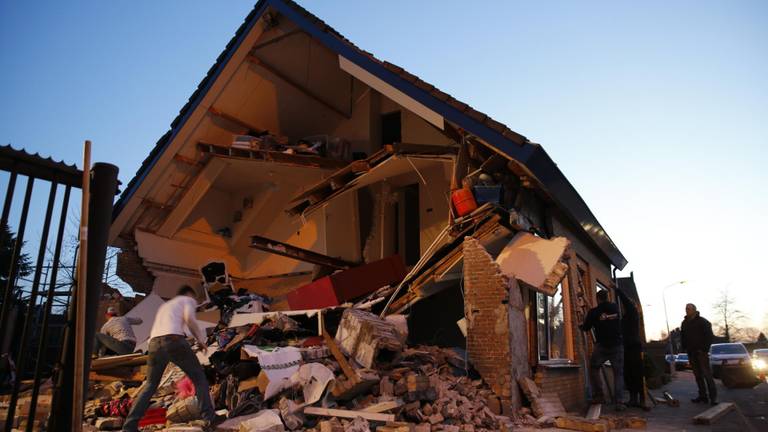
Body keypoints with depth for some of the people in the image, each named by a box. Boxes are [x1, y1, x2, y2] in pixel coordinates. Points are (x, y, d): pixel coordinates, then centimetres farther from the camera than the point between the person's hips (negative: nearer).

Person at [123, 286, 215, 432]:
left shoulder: (165, 305, 38)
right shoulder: (188, 300, 18)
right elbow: (189, 318, -3)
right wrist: (200, 339, 5)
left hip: (155, 342, 6)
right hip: (173, 339, -6)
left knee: (150, 385, 20)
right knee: (198, 377, 7)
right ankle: (209, 417, -1)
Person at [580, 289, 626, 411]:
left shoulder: (594, 312, -5)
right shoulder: (615, 307, 5)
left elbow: (586, 328, 6)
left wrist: (580, 326, 30)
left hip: (601, 346, -2)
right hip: (617, 346, 2)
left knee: (594, 368, 16)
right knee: (619, 373, 7)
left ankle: (598, 395, 9)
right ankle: (619, 402, 0)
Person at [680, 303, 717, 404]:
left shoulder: (702, 321, -3)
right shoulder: (684, 323, 14)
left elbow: (709, 336, -7)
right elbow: (682, 337, 20)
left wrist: (704, 349, -12)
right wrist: (685, 348, 7)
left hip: (701, 352, -6)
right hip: (691, 353, 6)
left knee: (707, 374, -8)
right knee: (697, 375, 7)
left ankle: (713, 397, -7)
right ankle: (703, 396, 10)